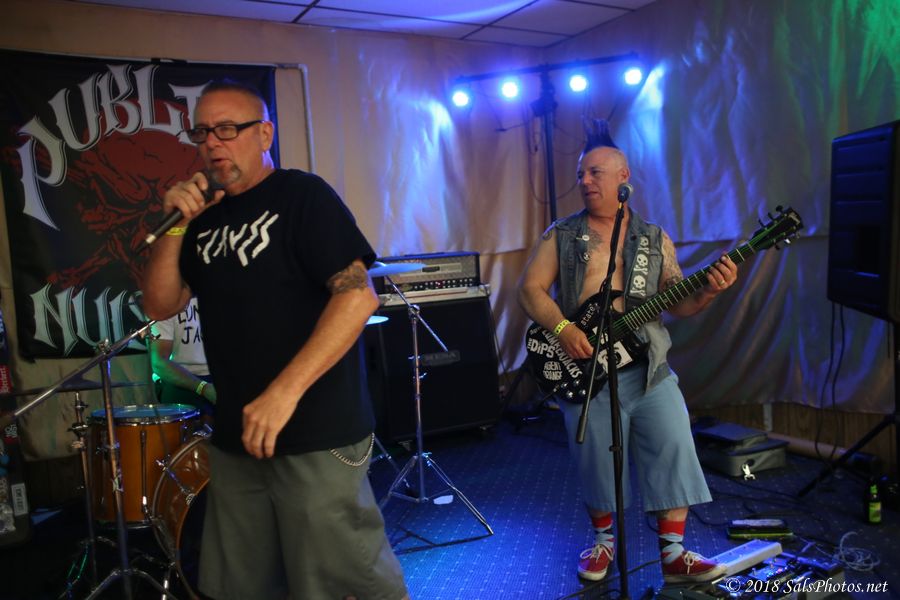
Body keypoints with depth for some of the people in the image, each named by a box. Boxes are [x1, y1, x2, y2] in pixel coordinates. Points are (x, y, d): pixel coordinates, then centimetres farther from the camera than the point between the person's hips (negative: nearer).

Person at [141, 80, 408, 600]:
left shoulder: (301, 195, -8)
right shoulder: (208, 216, 13)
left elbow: (358, 295, -20)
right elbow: (160, 306, 11)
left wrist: (285, 391, -25)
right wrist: (176, 226, -4)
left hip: (317, 437, -7)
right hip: (235, 438, 7)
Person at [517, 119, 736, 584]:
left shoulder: (655, 239, 9)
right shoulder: (561, 235, 5)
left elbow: (676, 303, 7)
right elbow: (530, 288, -2)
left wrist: (708, 292, -14)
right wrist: (562, 329, -17)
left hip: (648, 367, 2)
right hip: (583, 367, -1)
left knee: (674, 452, -2)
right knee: (596, 463, 7)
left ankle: (673, 554, 14)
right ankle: (603, 540, 31)